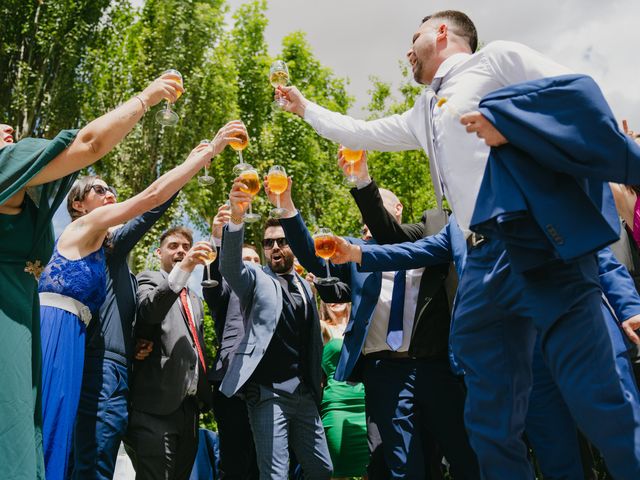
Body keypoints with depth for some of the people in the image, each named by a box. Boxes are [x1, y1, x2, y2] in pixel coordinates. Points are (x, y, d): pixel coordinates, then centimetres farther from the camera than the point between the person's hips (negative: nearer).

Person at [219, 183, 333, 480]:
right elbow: (230, 265, -21)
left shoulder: (305, 286, 18)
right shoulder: (255, 280, 2)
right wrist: (237, 217, -37)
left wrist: (316, 384, 11)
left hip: (305, 395, 6)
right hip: (269, 394, -6)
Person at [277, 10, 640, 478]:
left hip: (542, 242, -8)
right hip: (485, 258, 8)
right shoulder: (425, 114, 31)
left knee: (597, 398, -12)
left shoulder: (497, 57, 9)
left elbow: (577, 89, -3)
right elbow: (361, 133, 43)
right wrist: (305, 107, 51)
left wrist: (503, 116, -14)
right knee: (490, 421, 6)